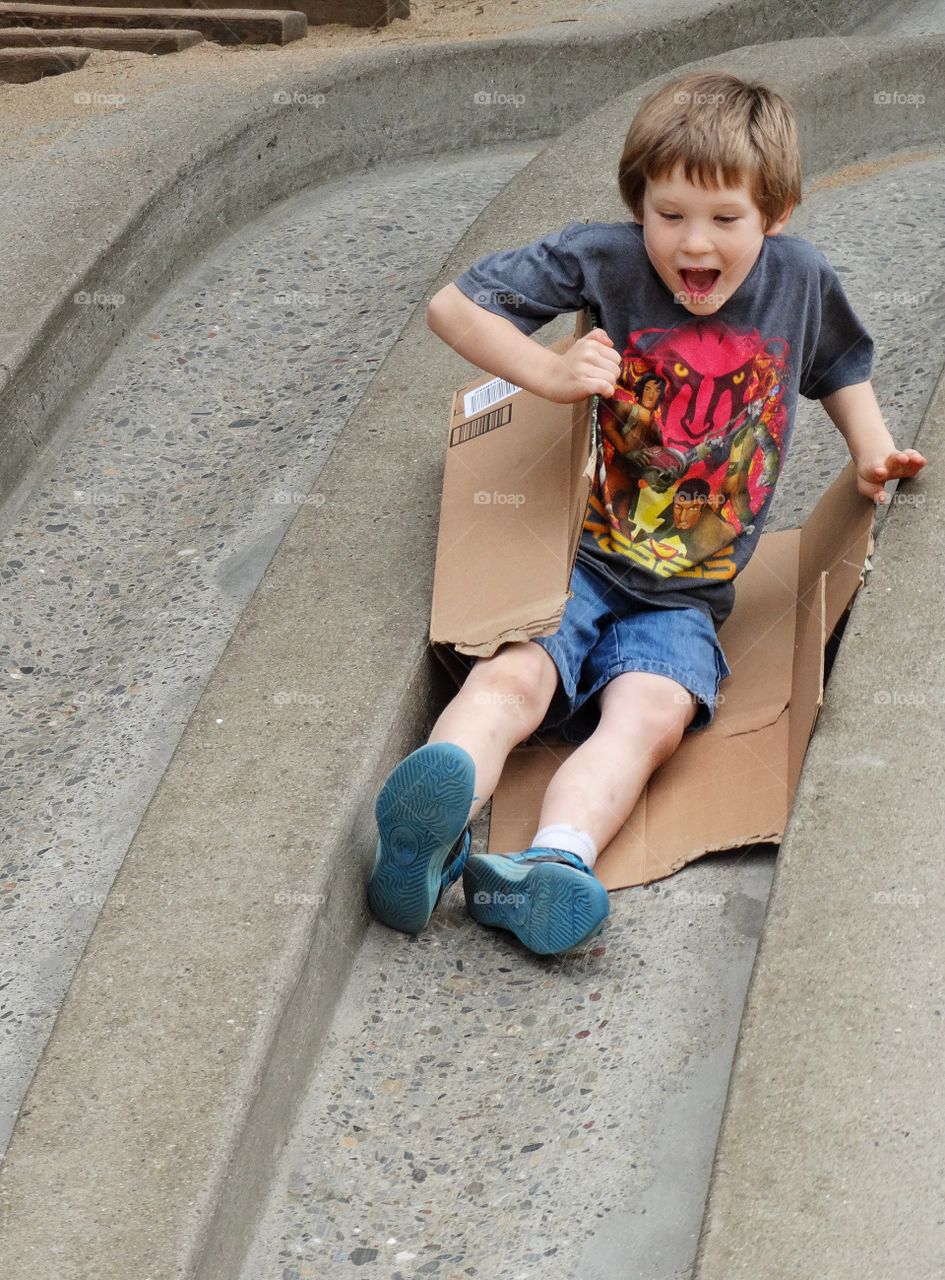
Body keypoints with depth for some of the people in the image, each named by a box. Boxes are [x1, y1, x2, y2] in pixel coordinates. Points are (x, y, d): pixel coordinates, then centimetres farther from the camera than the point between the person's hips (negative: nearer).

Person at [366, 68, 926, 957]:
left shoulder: (800, 279, 5)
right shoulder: (605, 259, -4)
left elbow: (839, 366, 28)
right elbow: (451, 305, 0)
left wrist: (872, 450, 12)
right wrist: (550, 375, -13)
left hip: (682, 602, 1)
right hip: (572, 560, -1)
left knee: (649, 713, -30)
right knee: (509, 679, -31)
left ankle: (552, 867, -54)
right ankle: (428, 836, -55)